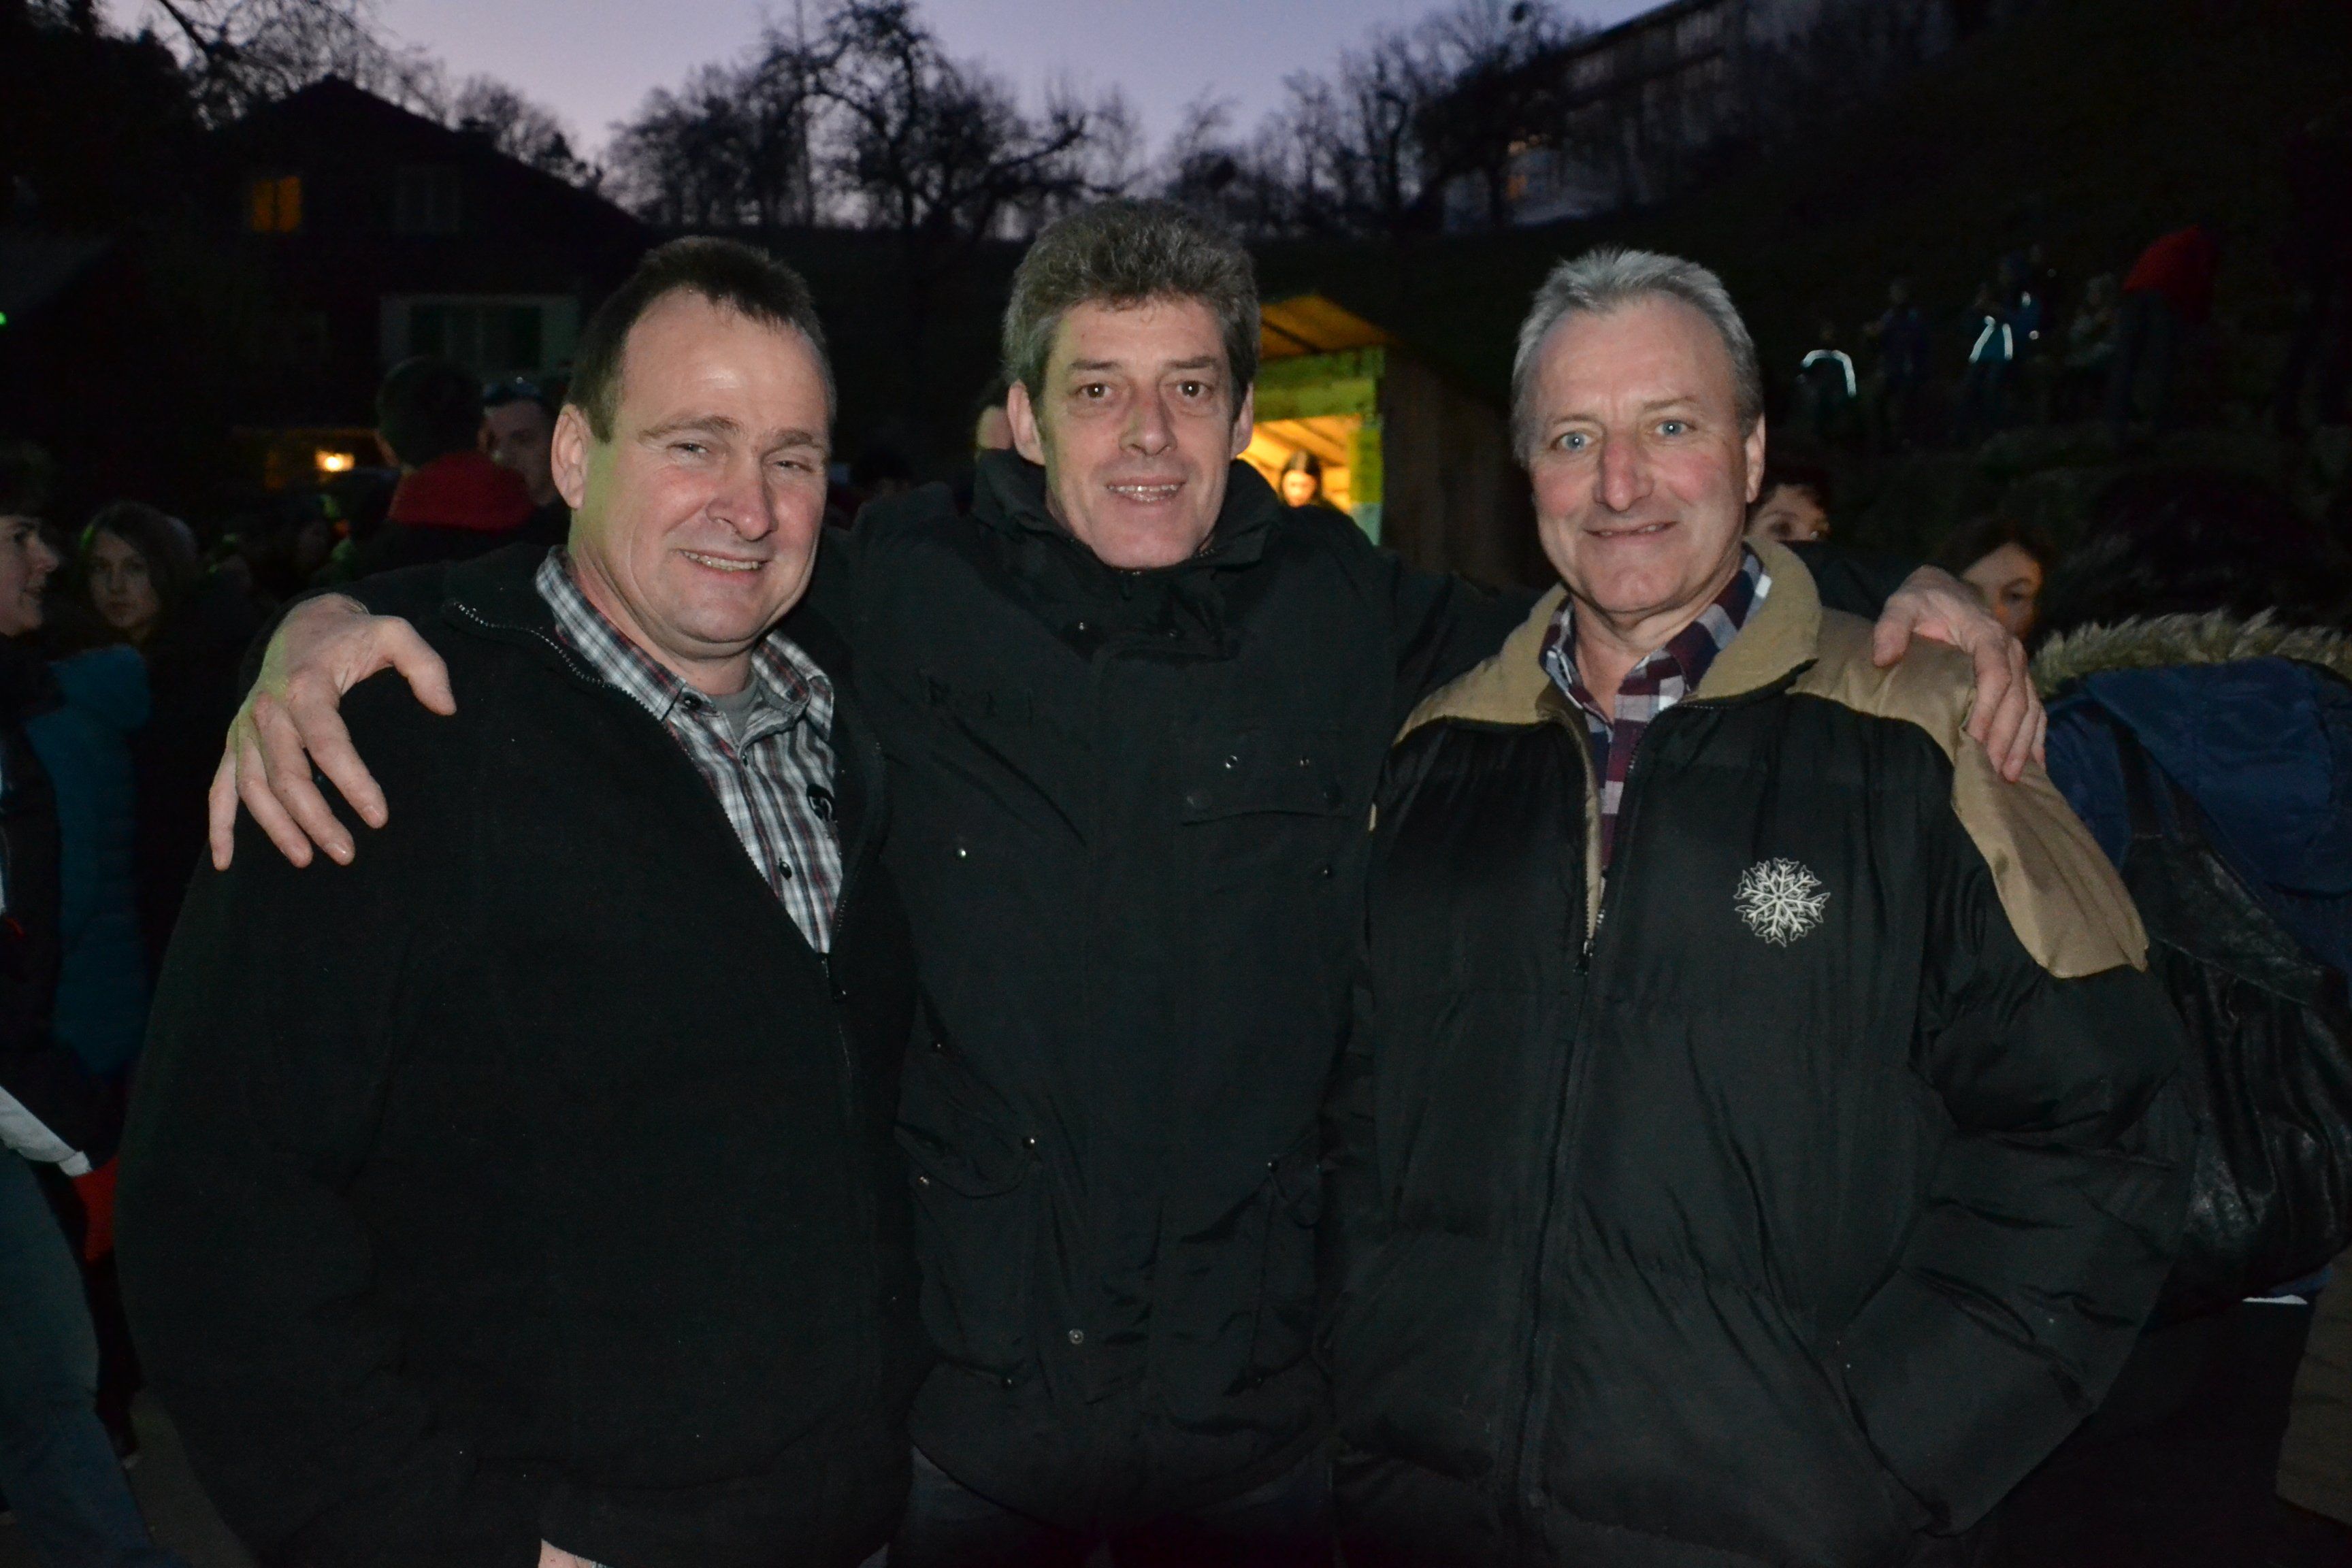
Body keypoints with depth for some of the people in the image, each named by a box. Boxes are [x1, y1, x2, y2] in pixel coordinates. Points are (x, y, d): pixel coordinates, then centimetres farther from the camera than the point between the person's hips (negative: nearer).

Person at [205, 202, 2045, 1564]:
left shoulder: (1343, 609, -2)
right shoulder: (904, 593, -7)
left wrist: (1905, 601, -1)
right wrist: (334, 622, -15)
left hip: (1260, 1415, 2)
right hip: (950, 1400, -1)